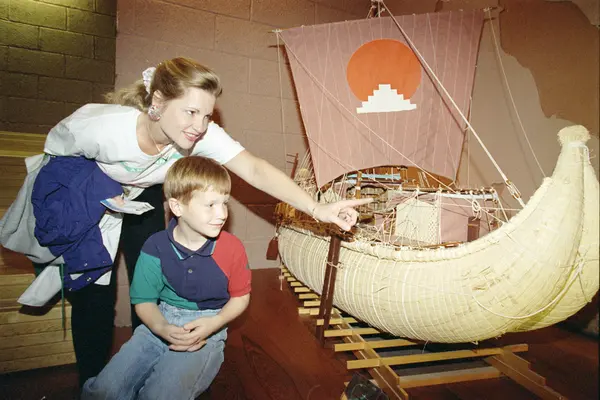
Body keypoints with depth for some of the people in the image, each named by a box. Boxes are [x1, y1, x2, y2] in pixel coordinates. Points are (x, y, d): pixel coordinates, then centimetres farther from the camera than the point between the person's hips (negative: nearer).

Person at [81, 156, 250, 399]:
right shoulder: (156, 247, -6)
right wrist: (162, 328, -21)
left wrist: (214, 324, -17)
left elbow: (240, 297, 1)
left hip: (206, 333, -2)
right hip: (160, 325, 2)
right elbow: (144, 301, 0)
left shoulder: (232, 248, -10)